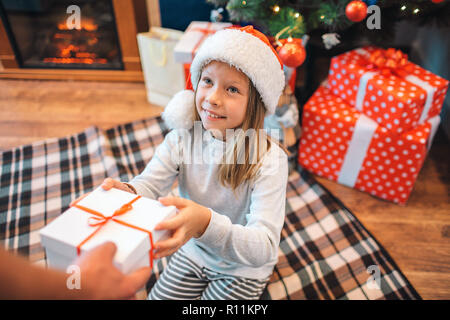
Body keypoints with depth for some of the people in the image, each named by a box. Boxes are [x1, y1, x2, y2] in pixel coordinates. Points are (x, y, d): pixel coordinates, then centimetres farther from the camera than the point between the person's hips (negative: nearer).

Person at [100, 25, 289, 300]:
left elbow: (265, 247, -36)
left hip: (244, 269, -3)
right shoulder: (182, 138, -15)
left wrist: (206, 223, -55)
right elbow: (149, 185, -22)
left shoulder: (269, 158, -30)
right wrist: (127, 192, -46)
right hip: (193, 252, 4)